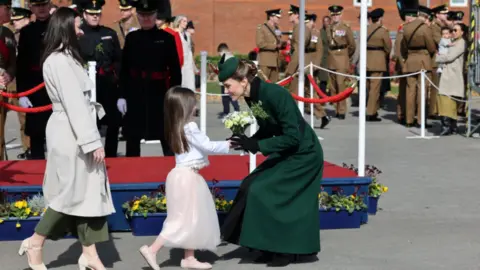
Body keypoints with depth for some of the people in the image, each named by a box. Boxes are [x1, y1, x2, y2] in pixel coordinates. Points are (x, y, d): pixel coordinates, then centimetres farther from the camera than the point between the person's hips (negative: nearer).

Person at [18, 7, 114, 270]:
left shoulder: (64, 58, 14)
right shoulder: (60, 61, -18)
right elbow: (74, 104, -21)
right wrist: (92, 141, -21)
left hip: (74, 134, 10)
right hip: (70, 135, -10)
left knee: (88, 191, 8)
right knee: (72, 192, -1)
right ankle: (35, 242, 14)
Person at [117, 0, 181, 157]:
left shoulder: (167, 38, 1)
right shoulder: (131, 38, 6)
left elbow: (175, 70, 0)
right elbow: (124, 70, 6)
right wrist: (121, 96, 0)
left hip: (160, 94, -2)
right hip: (135, 95, 2)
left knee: (167, 138, 2)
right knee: (132, 139, 8)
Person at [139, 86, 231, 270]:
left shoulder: (177, 129, 13)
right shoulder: (190, 128, -16)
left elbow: (201, 148, 18)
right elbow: (208, 146, -12)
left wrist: (223, 145, 16)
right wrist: (228, 144, 1)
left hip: (186, 177, 10)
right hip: (186, 178, -10)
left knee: (191, 219, 14)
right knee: (183, 219, -6)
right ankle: (152, 250, -7)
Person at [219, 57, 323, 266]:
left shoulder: (275, 94, -29)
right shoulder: (252, 97, -3)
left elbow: (292, 137, -29)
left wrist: (256, 145, -28)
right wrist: (247, 142, -9)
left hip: (303, 155, -8)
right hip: (286, 154, 8)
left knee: (263, 191, -13)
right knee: (251, 187, 1)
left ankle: (283, 250, 2)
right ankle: (273, 247, 11)